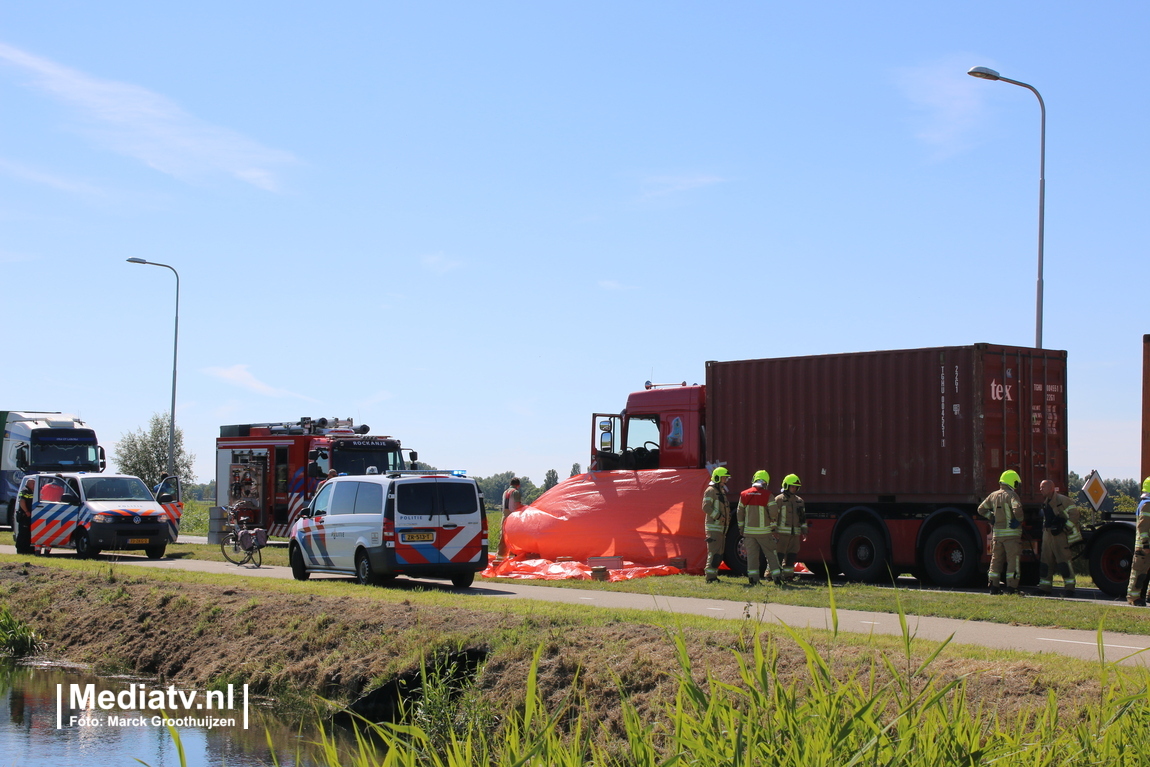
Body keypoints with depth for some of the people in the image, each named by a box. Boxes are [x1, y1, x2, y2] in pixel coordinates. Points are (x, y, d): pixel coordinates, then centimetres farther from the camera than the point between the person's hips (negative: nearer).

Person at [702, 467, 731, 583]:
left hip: (722, 527, 10)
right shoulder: (711, 491, -10)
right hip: (713, 527, -10)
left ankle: (713, 575, 16)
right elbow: (706, 507, -20)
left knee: (719, 553, 11)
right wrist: (718, 516, -21)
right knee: (714, 552, -14)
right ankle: (710, 577, -15)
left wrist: (727, 517, 13)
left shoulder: (722, 491, 20)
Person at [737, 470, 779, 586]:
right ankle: (776, 576, 2)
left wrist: (741, 528, 15)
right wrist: (773, 527, 4)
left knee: (752, 554, 6)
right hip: (764, 531, -2)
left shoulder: (744, 495, 3)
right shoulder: (767, 496, -7)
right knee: (771, 554, 5)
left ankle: (752, 577, 2)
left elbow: (739, 513, 7)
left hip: (749, 531, 2)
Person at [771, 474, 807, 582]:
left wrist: (804, 532, 14)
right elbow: (773, 516, -7)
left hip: (795, 534, 6)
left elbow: (803, 518, 21)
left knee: (792, 555, 5)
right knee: (778, 554, -8)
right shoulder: (778, 499, -2)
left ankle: (788, 575, 11)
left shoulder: (799, 501, 17)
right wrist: (774, 532, -13)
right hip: (782, 533, -6)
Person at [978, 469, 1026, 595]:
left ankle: (994, 586, 14)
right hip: (1011, 533, -6)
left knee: (996, 559, 13)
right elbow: (1017, 508, -28)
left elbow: (981, 509, 17)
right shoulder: (1011, 495, -10)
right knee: (1013, 560, -3)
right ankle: (1012, 587, -6)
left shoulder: (993, 495, 11)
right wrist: (1018, 520, -13)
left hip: (997, 532, 6)